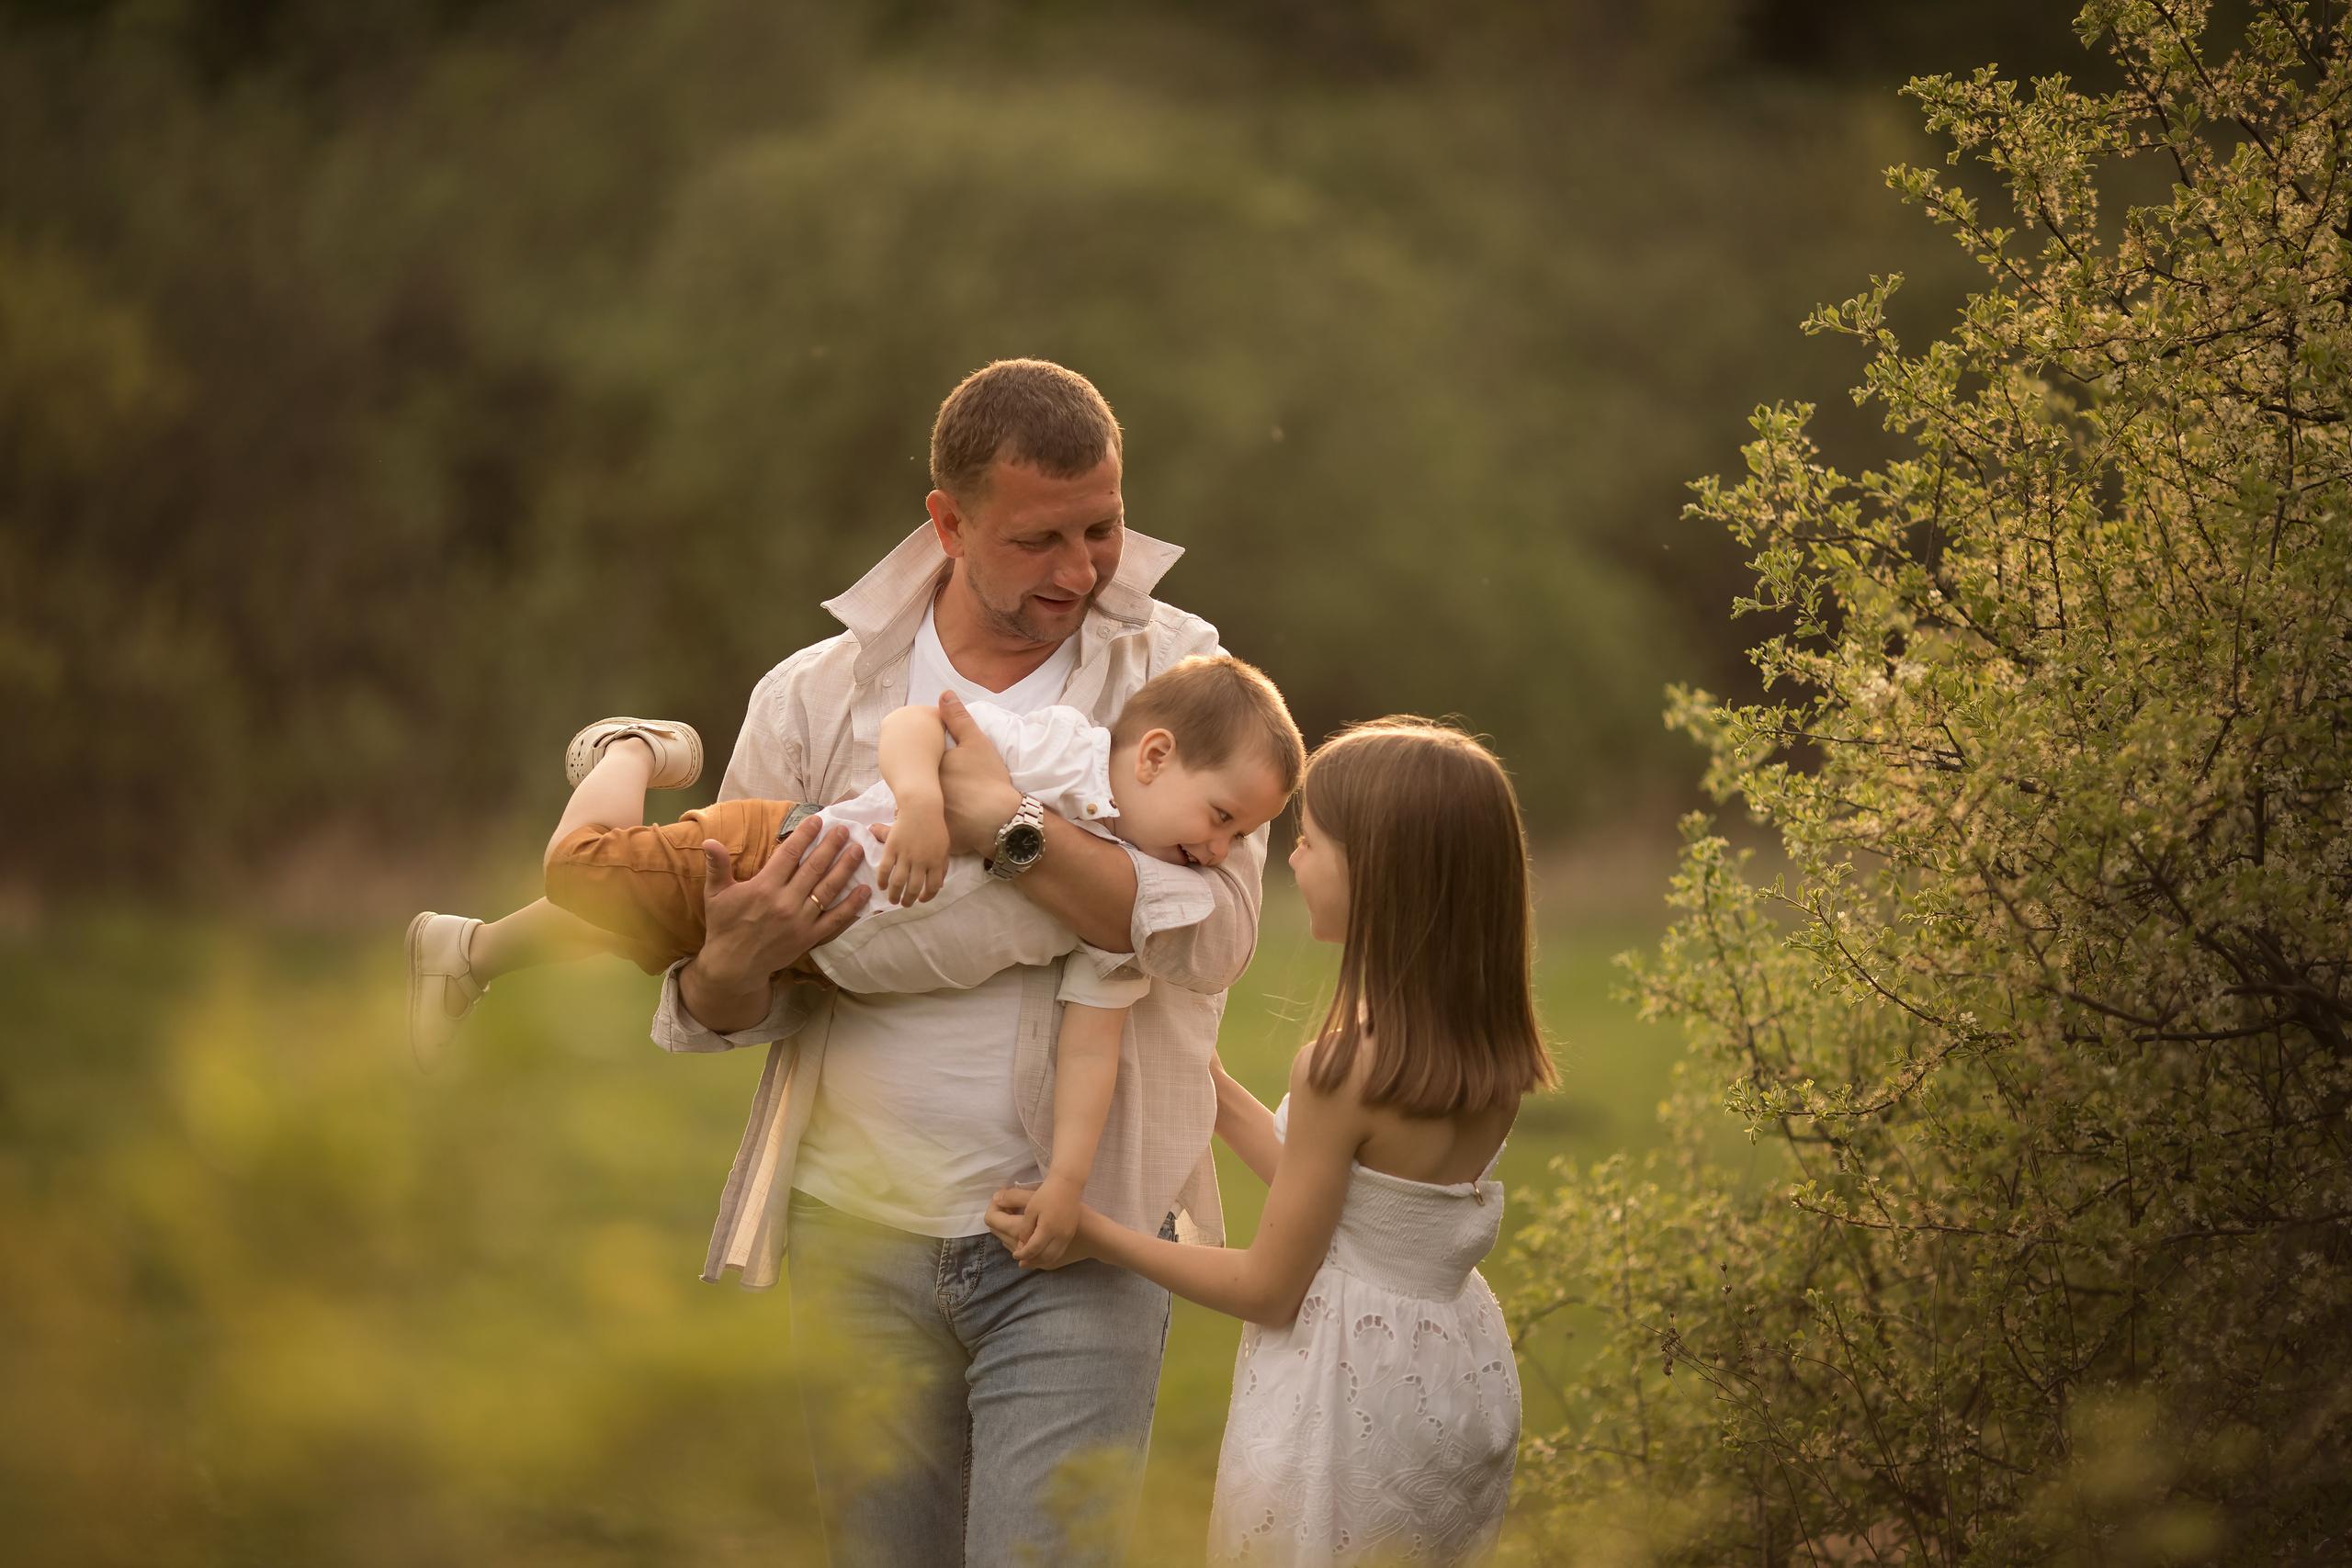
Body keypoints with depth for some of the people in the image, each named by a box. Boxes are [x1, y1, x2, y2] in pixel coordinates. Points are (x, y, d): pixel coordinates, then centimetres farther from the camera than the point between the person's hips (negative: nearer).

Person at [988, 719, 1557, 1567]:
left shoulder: (1343, 1069, -22)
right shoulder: (1490, 1055, 0)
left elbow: (1270, 1288, -13)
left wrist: (1093, 1235, -5)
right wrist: (1219, 1097, 22)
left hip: (1346, 1395, -8)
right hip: (1455, 1377, 8)